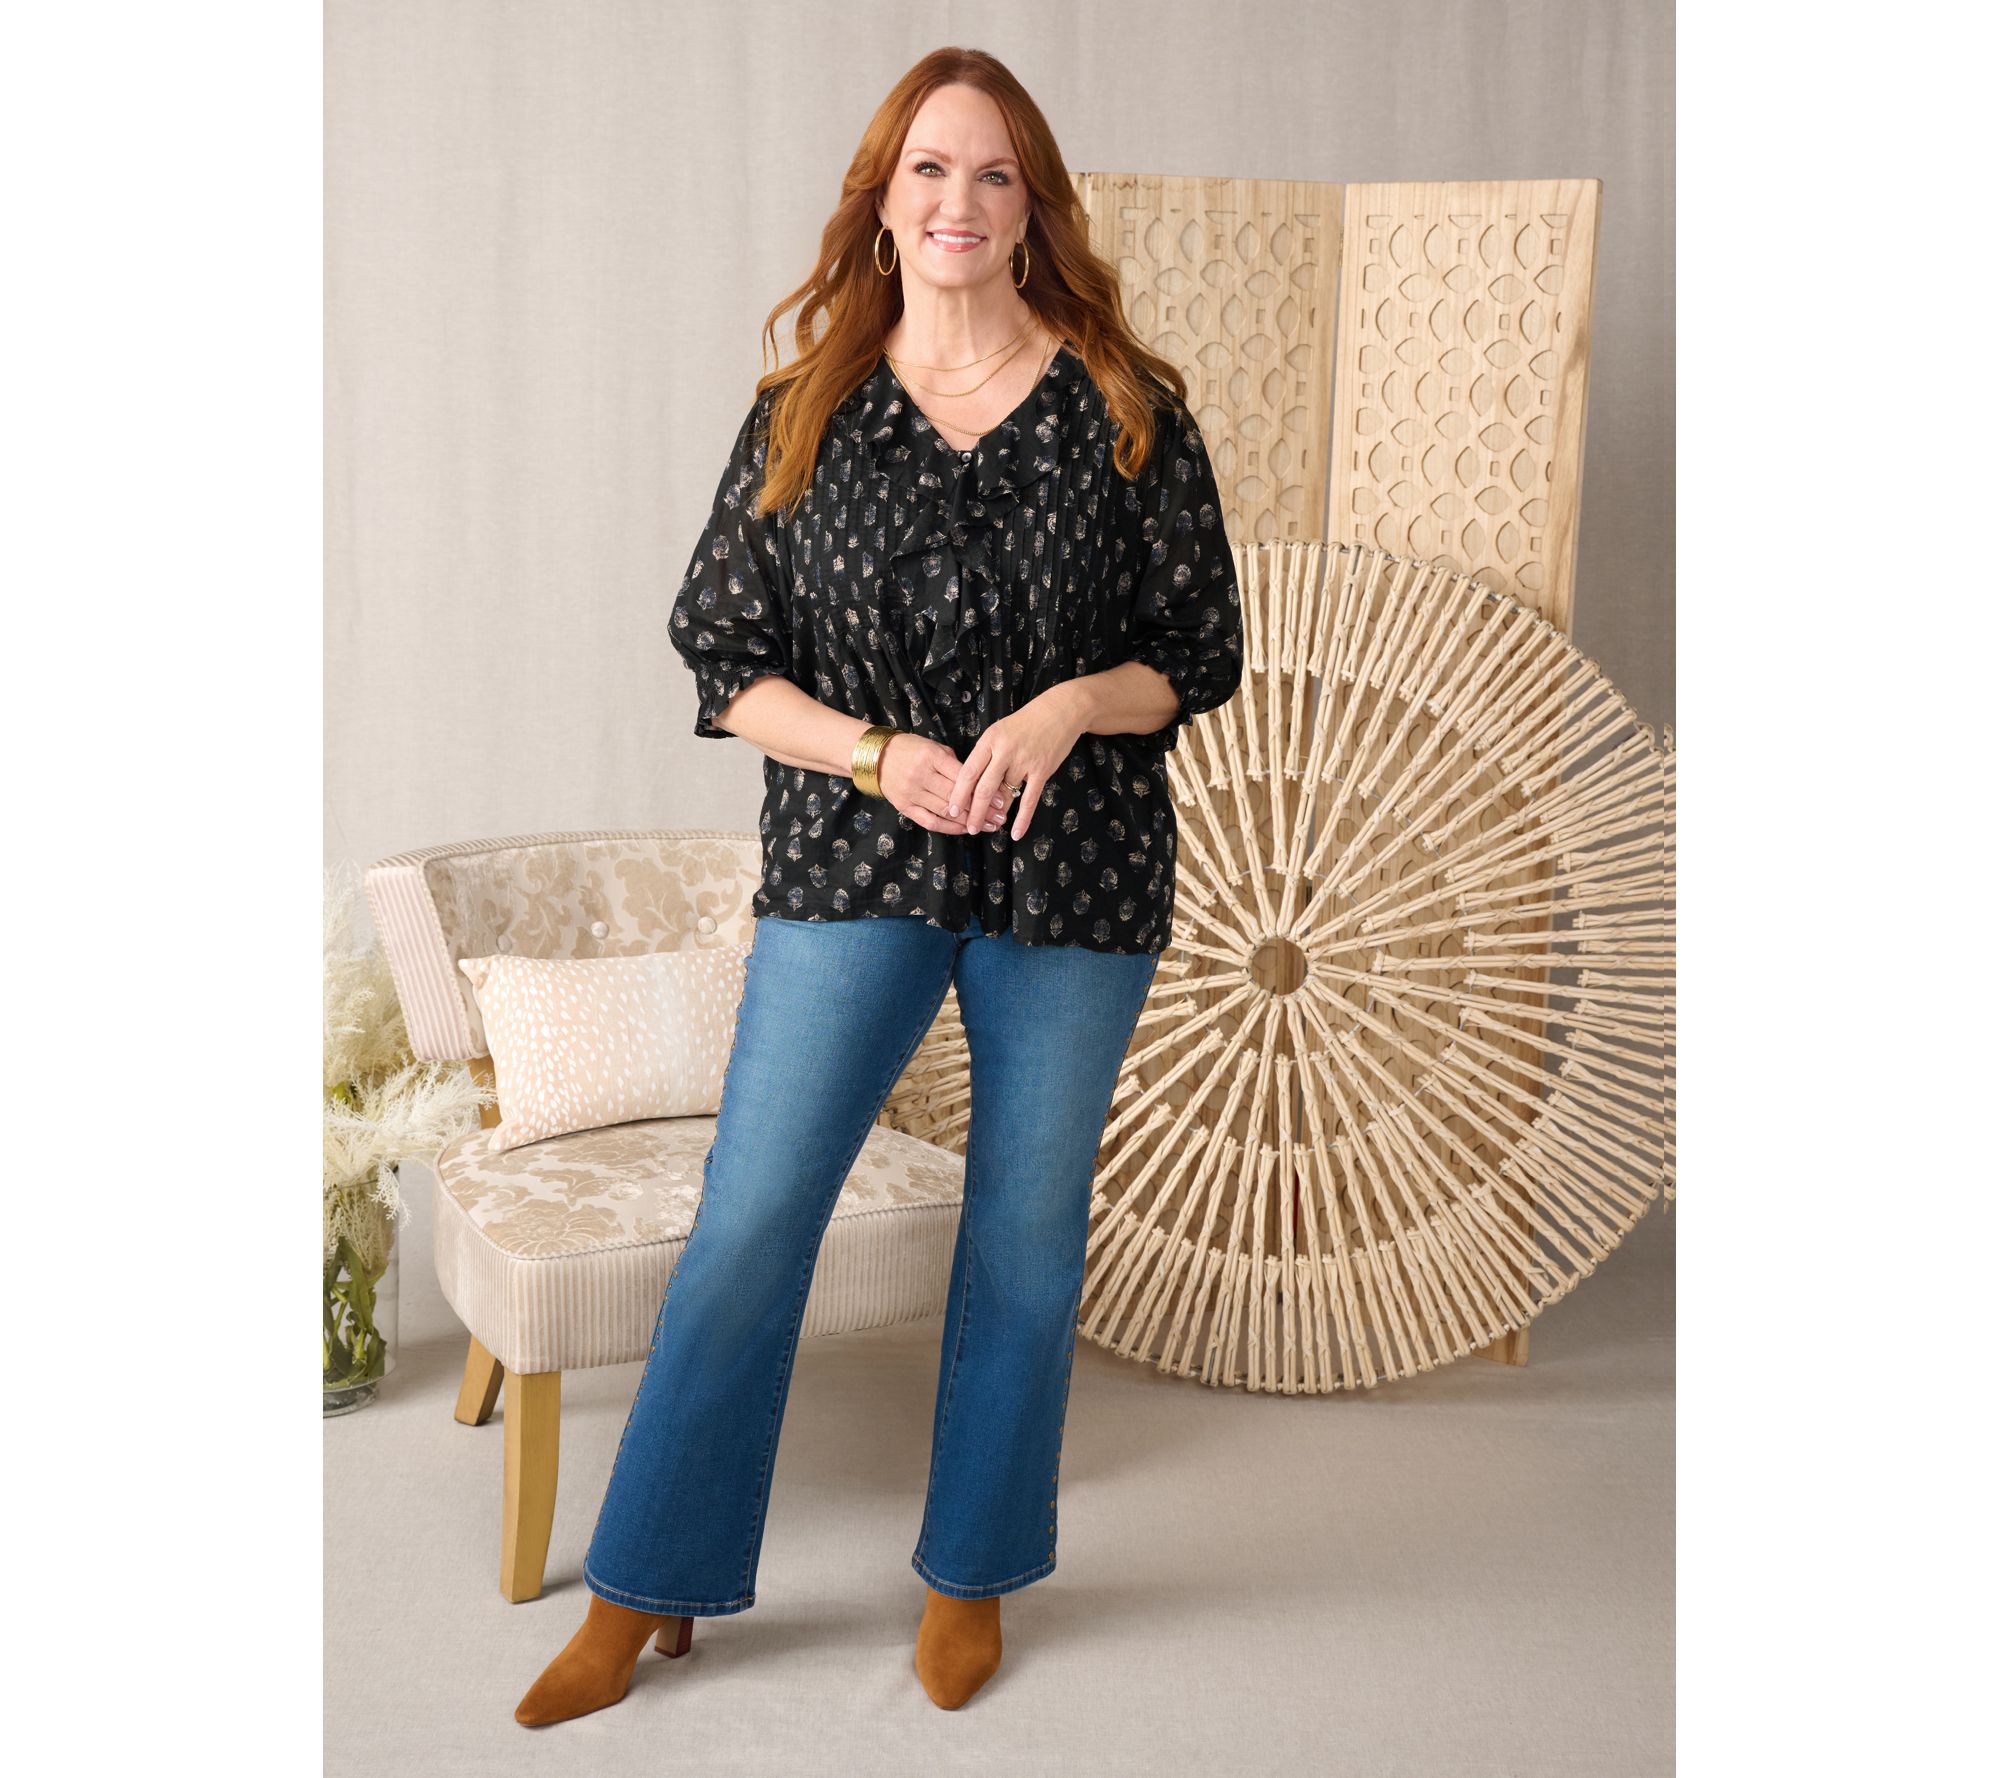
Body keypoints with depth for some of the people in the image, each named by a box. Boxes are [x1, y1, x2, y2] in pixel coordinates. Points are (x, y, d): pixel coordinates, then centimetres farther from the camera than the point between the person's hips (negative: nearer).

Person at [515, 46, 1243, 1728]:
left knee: (1026, 1242, 11)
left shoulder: (1126, 409, 1)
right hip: (850, 872, 0)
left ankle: (971, 1573, 32)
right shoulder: (803, 412, 3)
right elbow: (719, 652, 3)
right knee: (746, 1227, 0)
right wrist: (873, 750, -13)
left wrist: (1070, 705, -16)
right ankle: (644, 1592, 18)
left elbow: (1204, 650, 3)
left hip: (1075, 880, 0)